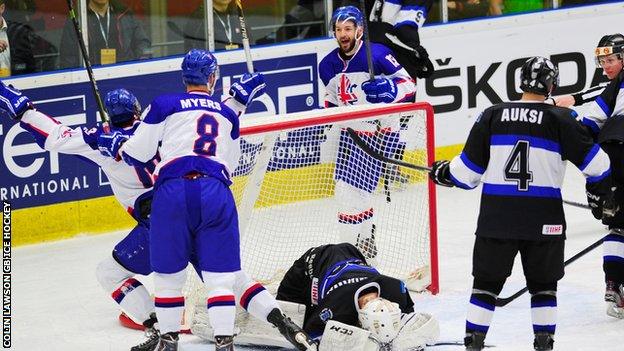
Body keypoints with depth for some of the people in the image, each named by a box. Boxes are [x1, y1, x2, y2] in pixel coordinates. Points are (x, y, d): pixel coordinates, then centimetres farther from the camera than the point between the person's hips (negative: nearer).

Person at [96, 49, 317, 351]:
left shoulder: (163, 105, 12)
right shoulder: (227, 113, 23)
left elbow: (137, 153, 11)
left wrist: (114, 145, 30)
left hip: (172, 190, -2)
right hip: (216, 191, 2)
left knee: (169, 271, 11)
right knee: (221, 273, 4)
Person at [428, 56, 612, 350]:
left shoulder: (492, 116, 0)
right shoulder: (560, 119, -5)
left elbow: (468, 169, 4)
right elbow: (594, 161, -4)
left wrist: (444, 173, 25)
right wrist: (598, 187, 17)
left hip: (496, 215, 1)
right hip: (544, 219, -1)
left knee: (487, 280, 10)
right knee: (543, 283, 13)